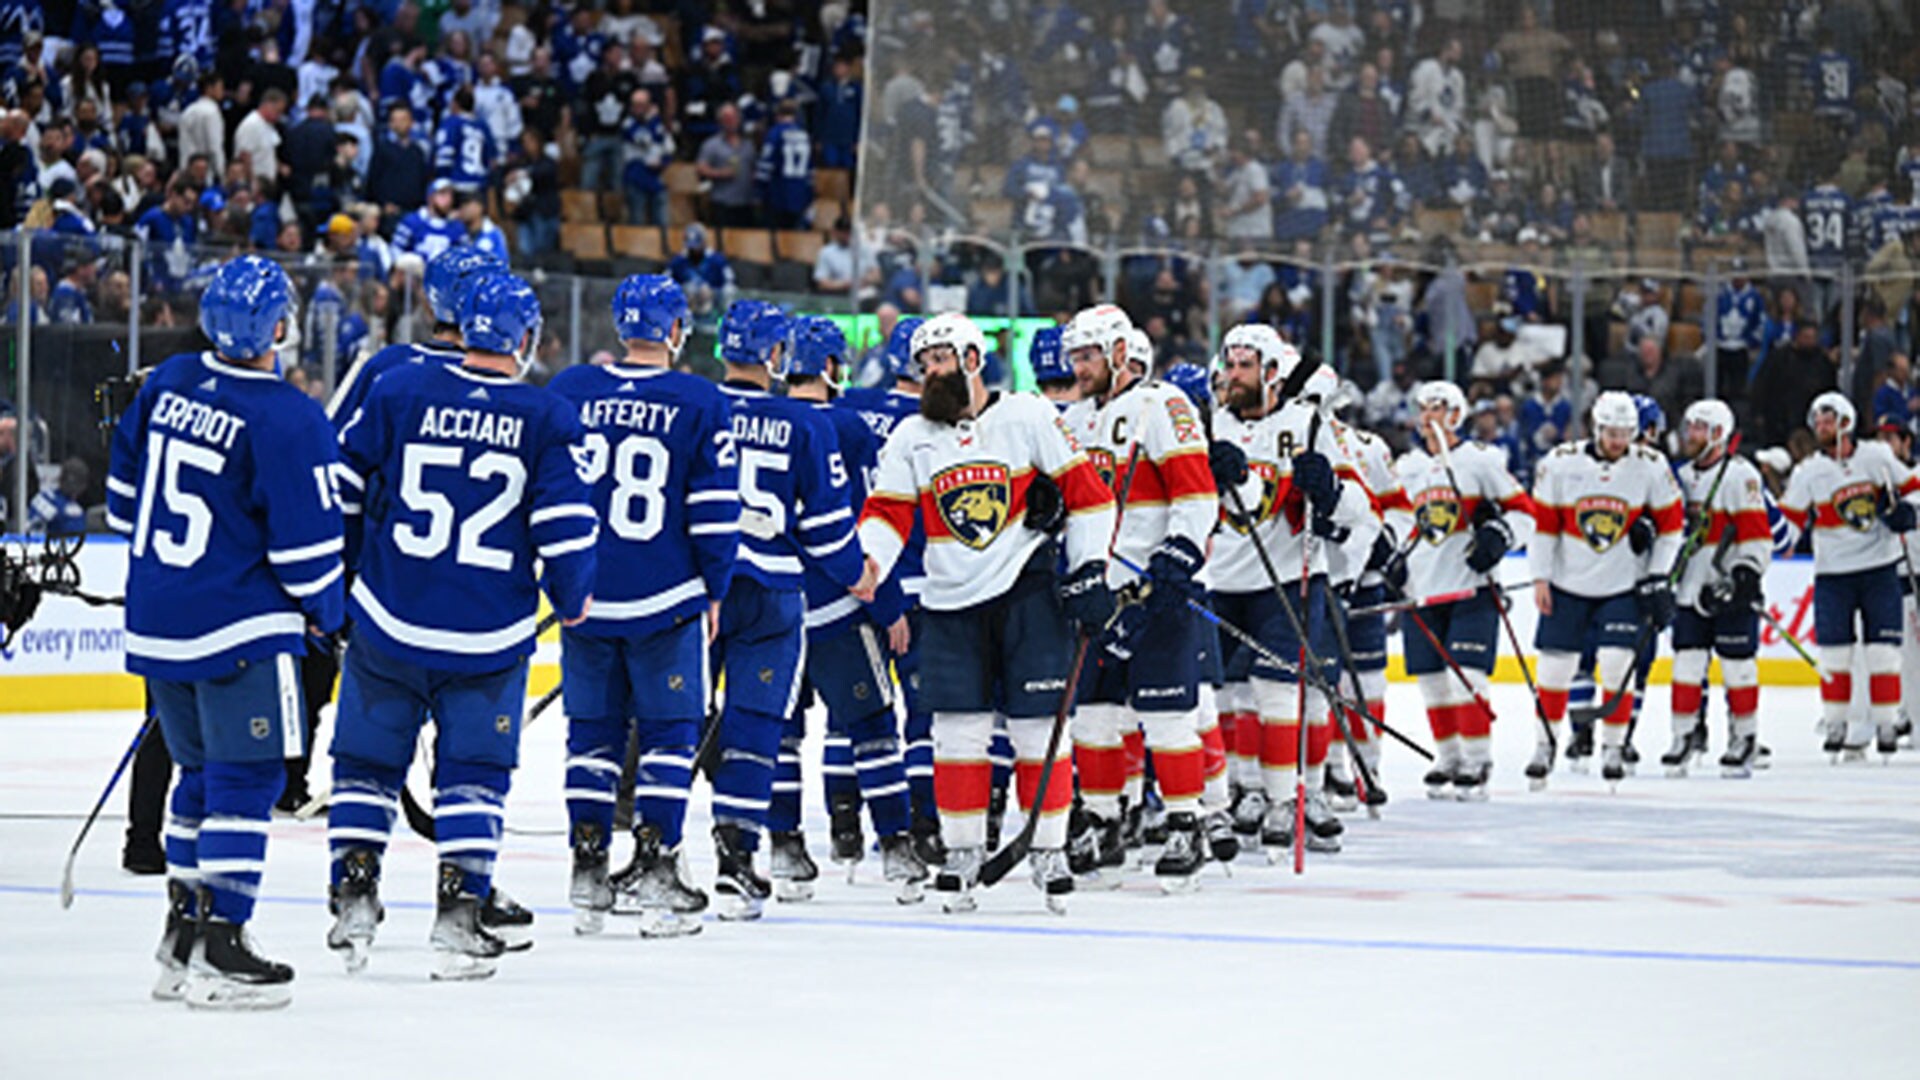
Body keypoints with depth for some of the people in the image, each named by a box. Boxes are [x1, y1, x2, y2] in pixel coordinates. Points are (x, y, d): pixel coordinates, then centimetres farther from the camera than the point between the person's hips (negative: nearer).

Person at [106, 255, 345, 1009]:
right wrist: (325, 614, 4)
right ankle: (217, 950, -8)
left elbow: (125, 490, 14)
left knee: (202, 771, 19)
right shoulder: (286, 420, -18)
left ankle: (183, 931, 24)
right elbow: (307, 541, -14)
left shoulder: (168, 383, 3)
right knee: (246, 778, -3)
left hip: (157, 622, 7)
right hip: (239, 630, -7)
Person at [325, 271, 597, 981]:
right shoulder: (546, 419, -4)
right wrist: (572, 601, 13)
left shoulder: (397, 392, -1)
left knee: (367, 761, 13)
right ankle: (457, 915, 0)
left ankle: (352, 899, 10)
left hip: (389, 624, 1)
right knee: (474, 771, 8)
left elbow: (342, 493, 4)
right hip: (489, 636, -1)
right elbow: (565, 529, -5)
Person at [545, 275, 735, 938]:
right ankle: (653, 867, -2)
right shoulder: (700, 403, -6)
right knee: (670, 731, 5)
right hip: (666, 602, -3)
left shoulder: (569, 390, 2)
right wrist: (713, 590, 5)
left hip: (586, 596, 3)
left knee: (593, 730, 12)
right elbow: (716, 510, -5)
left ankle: (587, 869, 10)